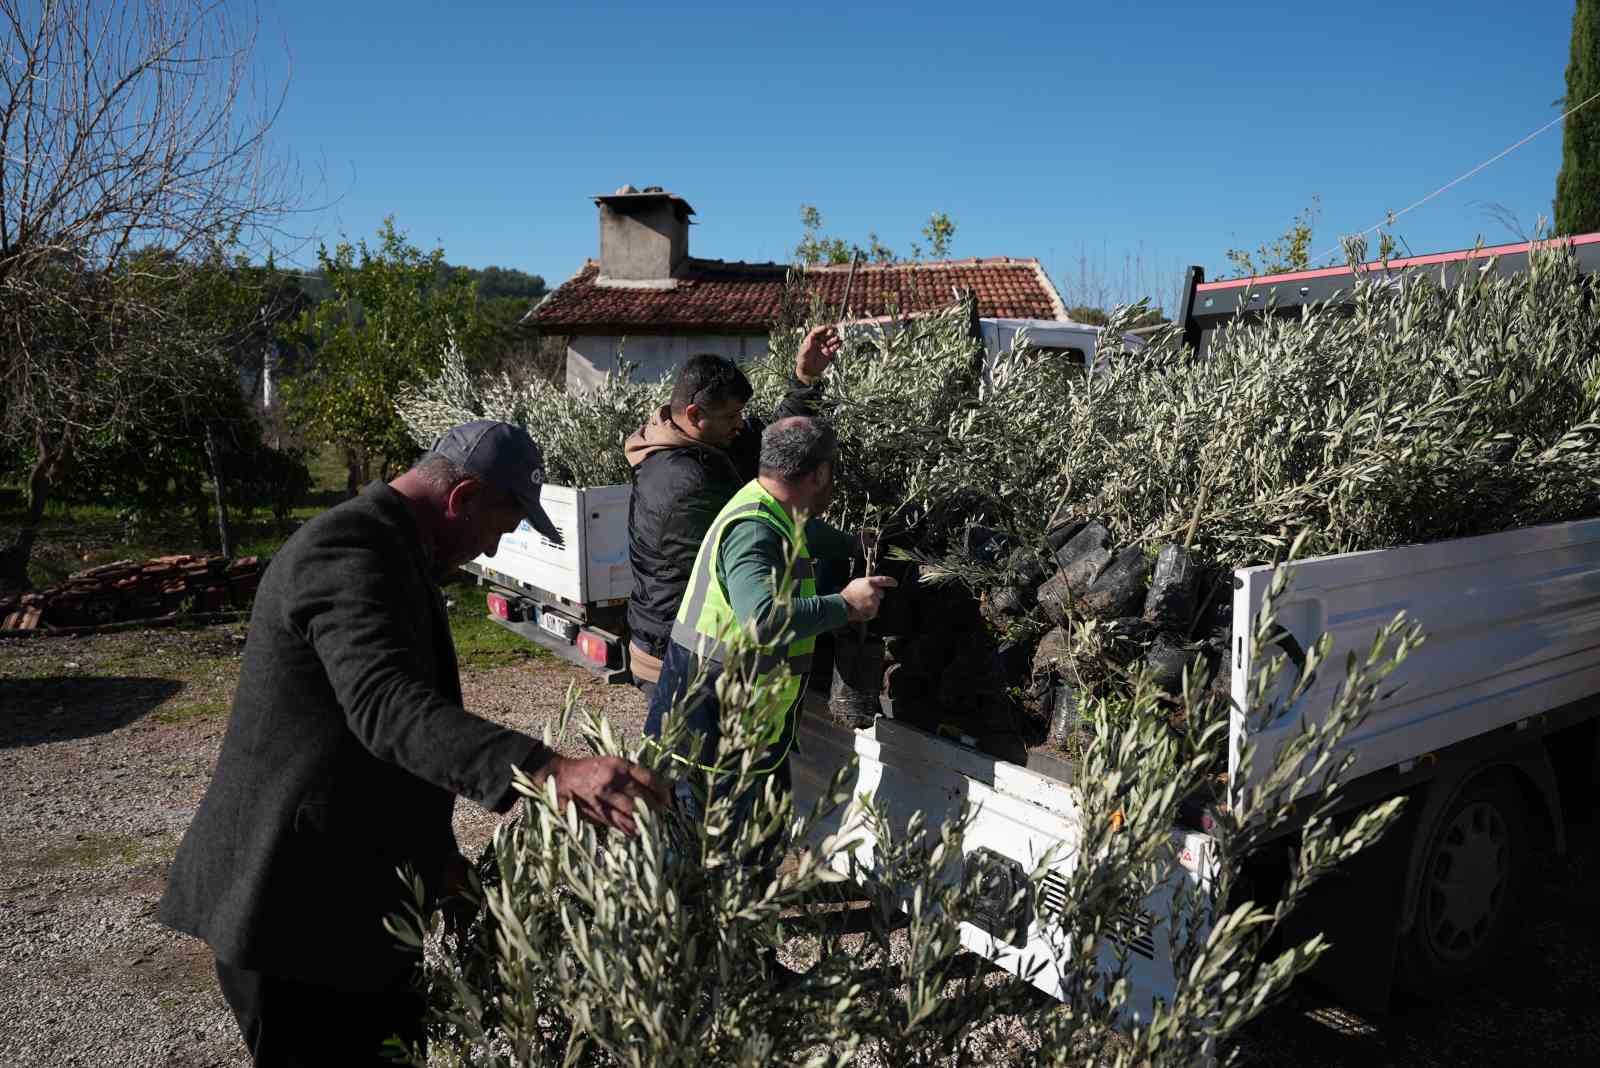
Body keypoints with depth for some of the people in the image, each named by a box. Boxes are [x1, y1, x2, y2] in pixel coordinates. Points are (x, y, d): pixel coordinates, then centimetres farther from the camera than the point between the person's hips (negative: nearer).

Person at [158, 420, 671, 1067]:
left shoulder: (391, 551, 12)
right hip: (292, 909, -10)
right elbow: (388, 708, -38)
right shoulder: (346, 550, -22)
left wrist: (437, 855, 15)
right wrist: (548, 773, -51)